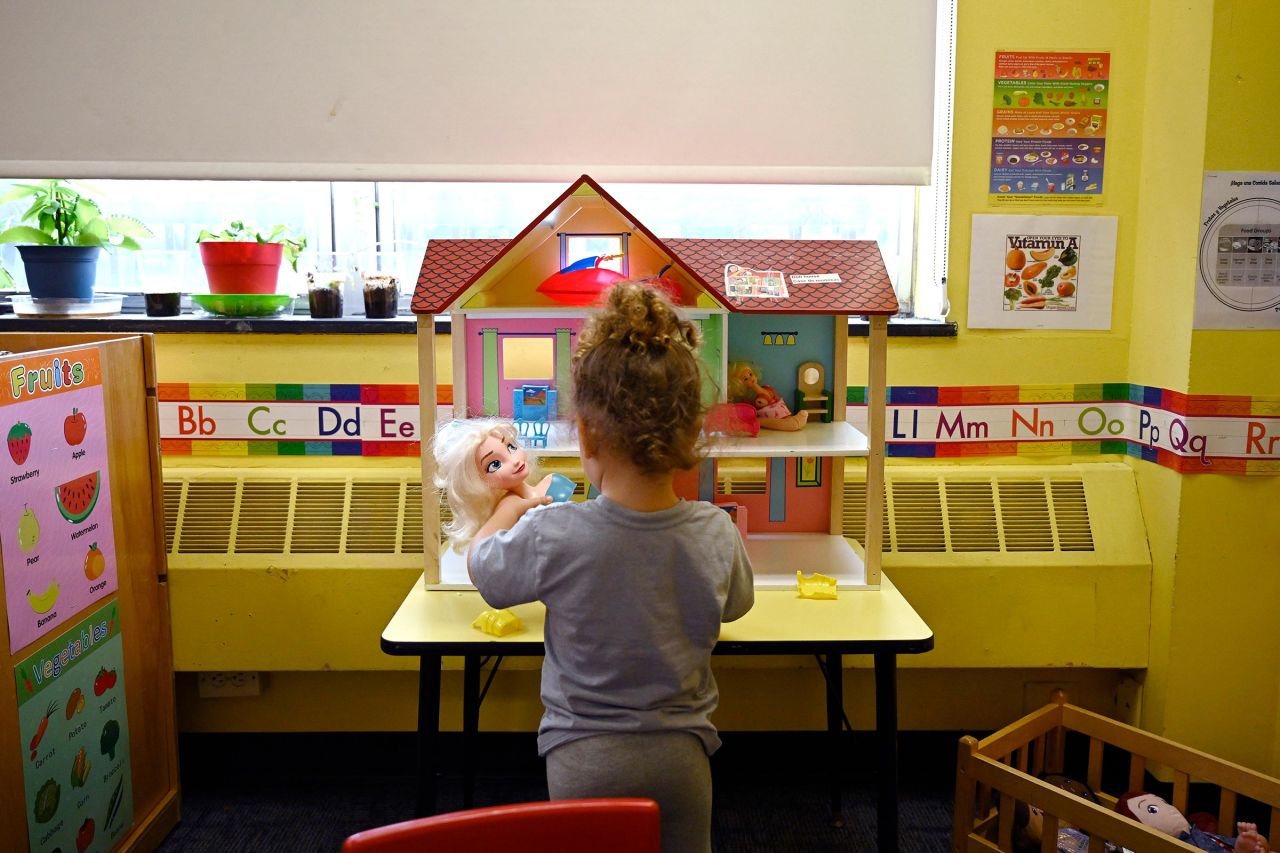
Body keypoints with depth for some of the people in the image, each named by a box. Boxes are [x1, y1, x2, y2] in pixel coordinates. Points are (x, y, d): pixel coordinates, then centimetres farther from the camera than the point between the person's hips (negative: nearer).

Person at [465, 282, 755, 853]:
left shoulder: (550, 537, -24)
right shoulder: (716, 534, -16)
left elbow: (480, 565, -1)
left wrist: (511, 508, 19)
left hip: (582, 758, -1)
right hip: (680, 752, 2)